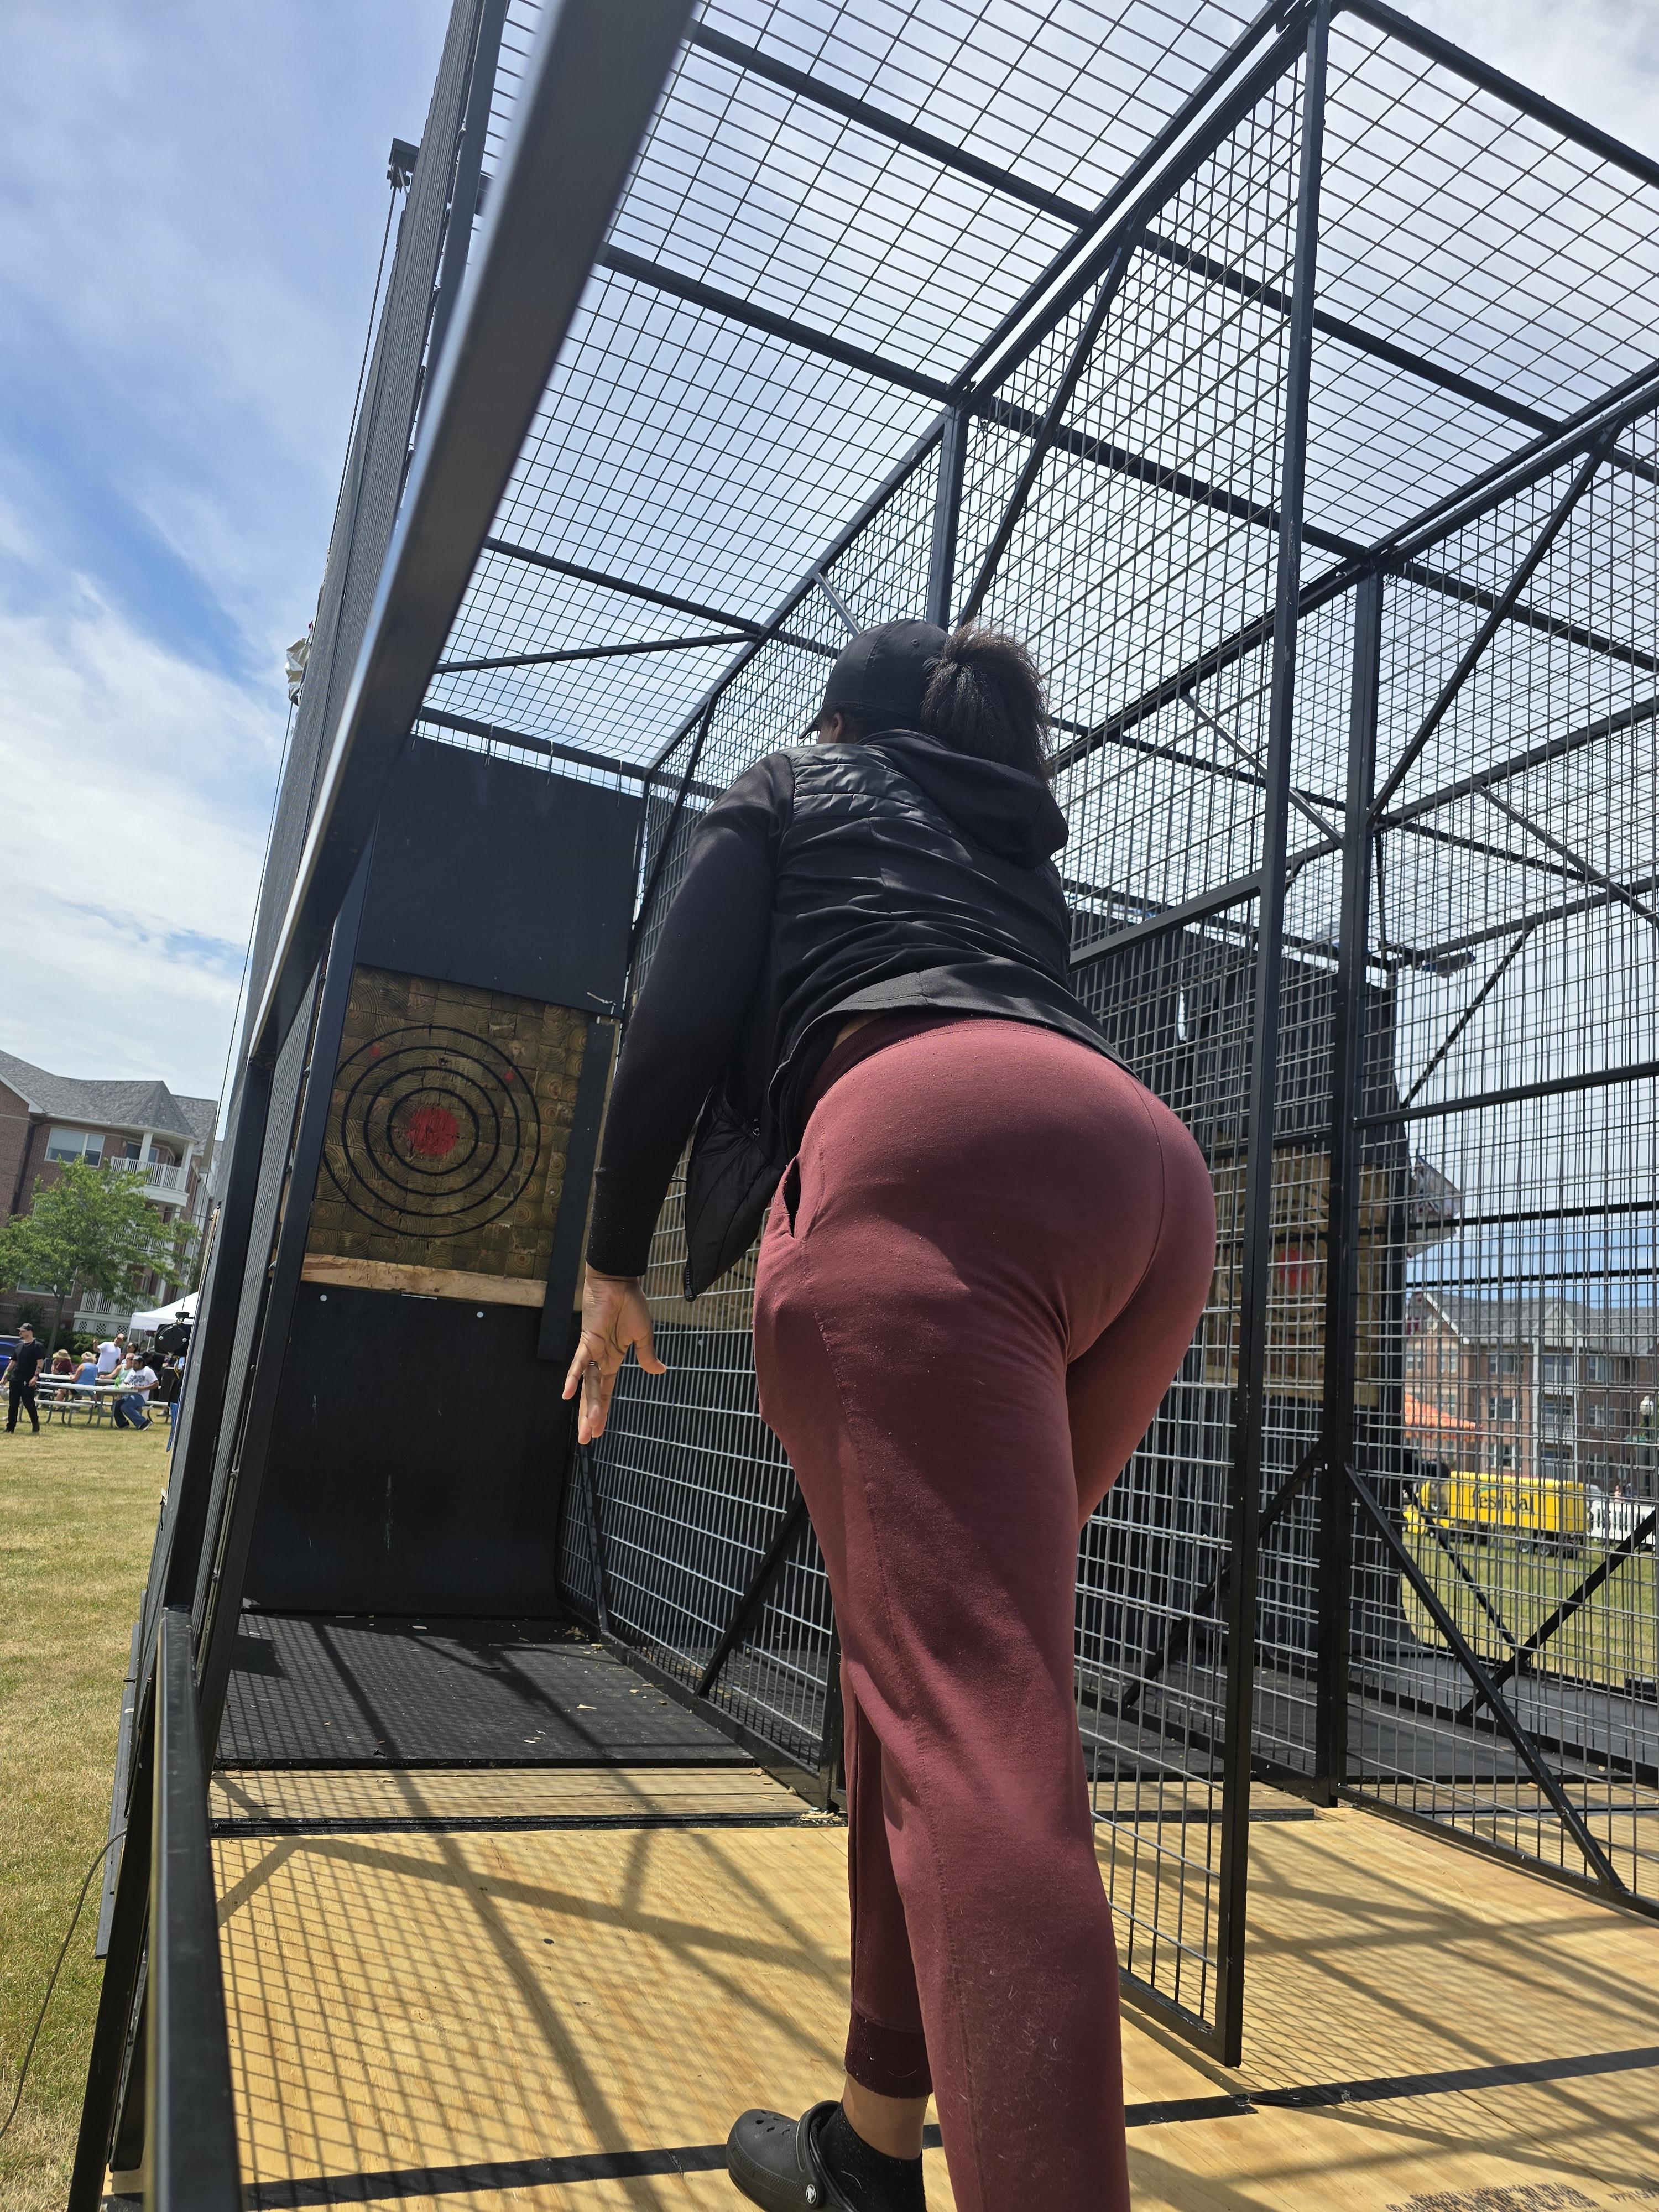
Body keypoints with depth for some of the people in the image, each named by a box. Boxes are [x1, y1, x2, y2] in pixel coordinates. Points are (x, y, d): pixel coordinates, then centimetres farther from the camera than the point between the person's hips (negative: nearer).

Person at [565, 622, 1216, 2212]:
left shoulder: (786, 788, 24)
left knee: (967, 1717, -16)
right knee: (925, 1659, 15)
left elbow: (681, 1021, 10)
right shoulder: (1019, 847, 38)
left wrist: (613, 1262, 17)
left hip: (929, 1153, -6)